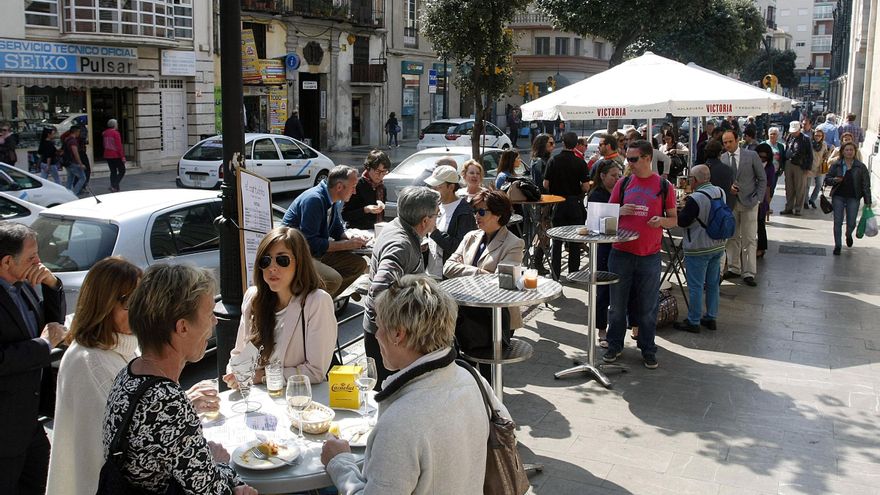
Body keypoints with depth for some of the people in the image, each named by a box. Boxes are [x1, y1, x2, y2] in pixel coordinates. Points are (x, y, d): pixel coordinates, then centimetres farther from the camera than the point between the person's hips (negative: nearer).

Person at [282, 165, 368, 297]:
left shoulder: (334, 201, 6)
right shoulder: (314, 200, -23)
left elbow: (337, 229, 22)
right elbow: (310, 242, -25)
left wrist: (351, 241, -2)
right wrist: (346, 245, -19)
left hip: (318, 252, 10)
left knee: (359, 264, 1)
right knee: (334, 279, -31)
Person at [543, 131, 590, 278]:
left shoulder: (553, 161, -5)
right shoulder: (580, 162, -9)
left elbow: (546, 184, -5)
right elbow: (586, 187, -11)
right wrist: (577, 188, 10)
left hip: (558, 204, 1)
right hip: (575, 204, -1)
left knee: (557, 240, 8)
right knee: (575, 242, 8)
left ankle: (555, 274, 9)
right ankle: (573, 274, 11)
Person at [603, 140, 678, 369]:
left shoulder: (664, 186, 1)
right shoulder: (623, 183, 6)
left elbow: (674, 220, 7)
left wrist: (661, 220, -16)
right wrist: (621, 211, -10)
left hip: (650, 256, -1)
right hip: (621, 253, 2)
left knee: (648, 307, 7)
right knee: (617, 304, 9)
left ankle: (648, 350, 20)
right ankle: (614, 345, 23)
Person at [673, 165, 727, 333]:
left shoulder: (695, 199, -22)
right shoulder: (721, 192, 2)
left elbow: (682, 221, -17)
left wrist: (682, 208, 2)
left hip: (698, 249, -8)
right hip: (718, 246, 8)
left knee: (696, 286, 1)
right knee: (713, 283, 15)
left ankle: (693, 322, 8)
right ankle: (711, 318, 24)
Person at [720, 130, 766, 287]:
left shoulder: (751, 156, -3)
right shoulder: (721, 158, 2)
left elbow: (762, 178, 1)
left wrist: (757, 199, -6)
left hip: (748, 203, -2)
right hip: (730, 202, 2)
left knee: (749, 239, 0)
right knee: (732, 237, 9)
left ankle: (749, 273, 4)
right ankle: (734, 268, 20)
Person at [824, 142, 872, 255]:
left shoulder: (861, 167, 1)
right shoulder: (836, 165, 3)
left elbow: (866, 185, 2)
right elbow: (826, 179, 7)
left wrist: (867, 201, -2)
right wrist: (834, 180, -17)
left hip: (853, 198, 0)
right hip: (838, 197, 0)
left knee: (851, 223, 1)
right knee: (838, 222, -1)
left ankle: (849, 235, 37)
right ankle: (837, 246, 11)